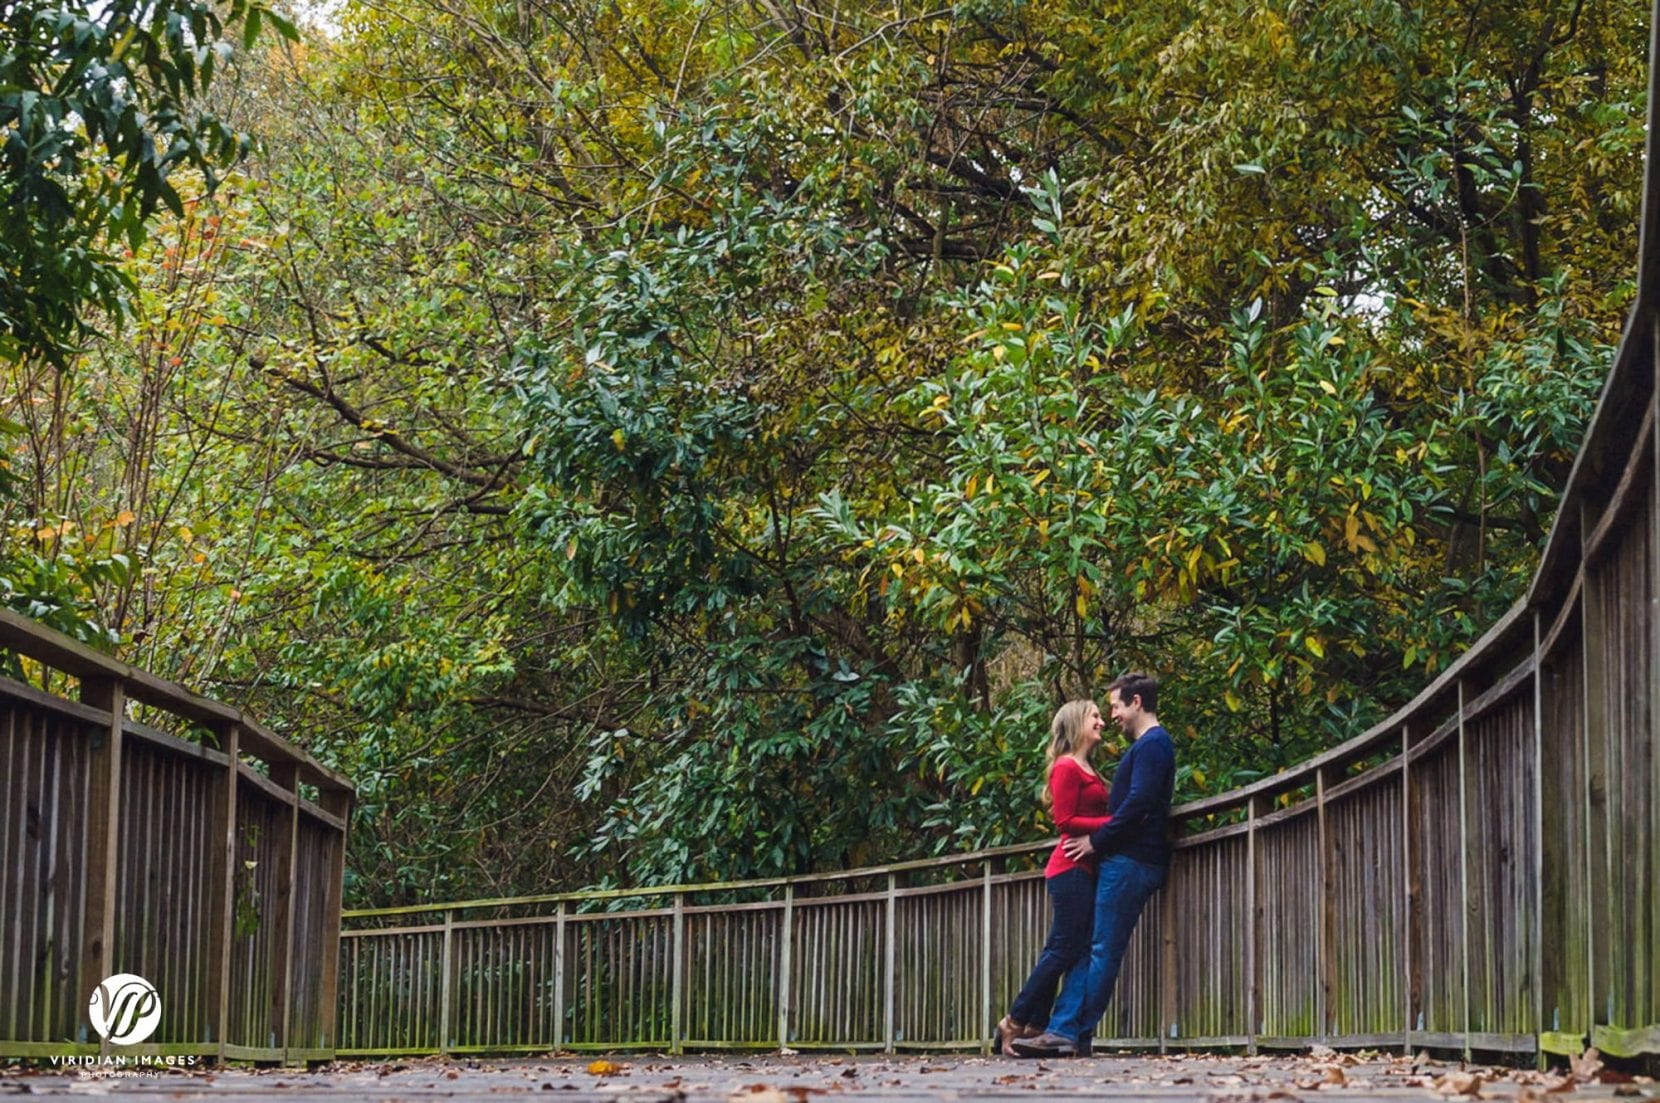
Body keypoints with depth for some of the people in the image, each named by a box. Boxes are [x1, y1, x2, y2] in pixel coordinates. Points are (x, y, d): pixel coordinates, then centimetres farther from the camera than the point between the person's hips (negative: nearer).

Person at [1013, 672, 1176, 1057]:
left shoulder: (1152, 745, -10)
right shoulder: (1147, 745, 22)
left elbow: (1138, 804, -20)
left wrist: (1096, 840, -13)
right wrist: (1099, 840, 14)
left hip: (1131, 862, -10)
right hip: (1124, 861, 10)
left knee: (1104, 950, -8)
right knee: (1086, 947, 5)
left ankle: (1076, 1034, -7)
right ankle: (1063, 1030, 1)